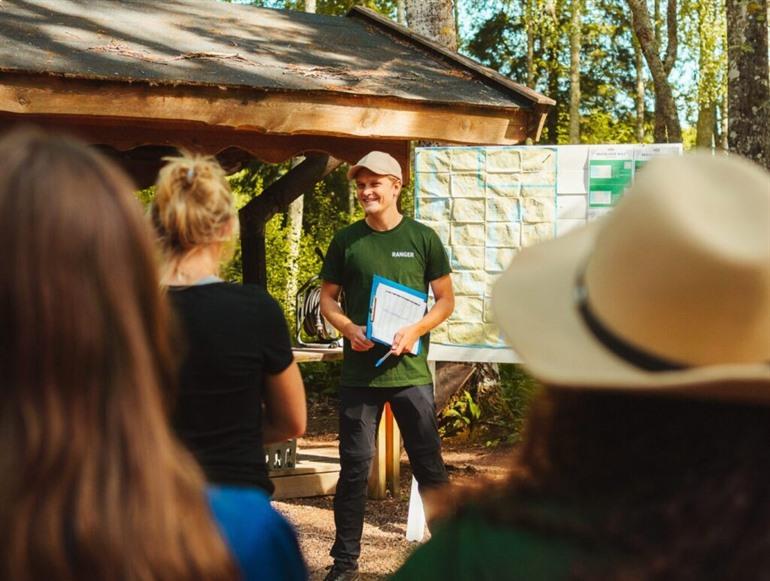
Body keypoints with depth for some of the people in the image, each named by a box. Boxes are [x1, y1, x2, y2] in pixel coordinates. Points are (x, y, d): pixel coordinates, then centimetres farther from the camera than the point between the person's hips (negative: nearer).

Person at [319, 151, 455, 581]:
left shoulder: (422, 238, 2)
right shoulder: (346, 241, 6)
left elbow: (446, 300, 5)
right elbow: (328, 298, 11)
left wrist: (416, 330, -13)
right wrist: (349, 328, -9)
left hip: (410, 369, -1)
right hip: (359, 371, 1)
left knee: (429, 464, 3)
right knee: (355, 465, 5)